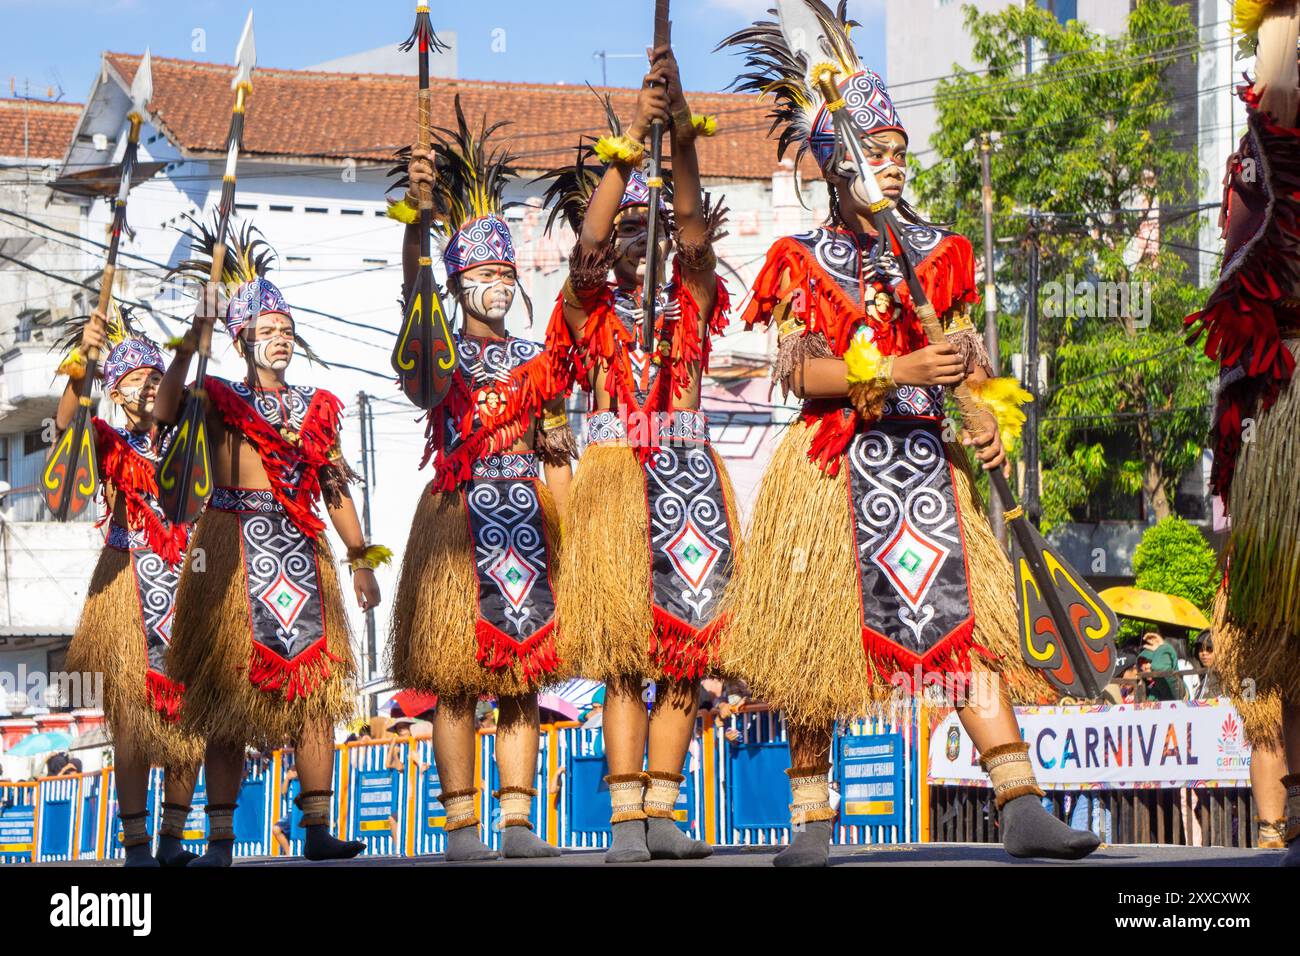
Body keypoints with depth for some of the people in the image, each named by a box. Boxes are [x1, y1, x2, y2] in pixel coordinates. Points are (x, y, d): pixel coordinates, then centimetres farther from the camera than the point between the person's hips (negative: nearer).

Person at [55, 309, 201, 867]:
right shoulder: (108, 441, 4)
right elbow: (65, 423, -17)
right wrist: (82, 358, -30)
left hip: (185, 584, 4)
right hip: (130, 585, -4)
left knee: (188, 711, 0)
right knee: (134, 714, -10)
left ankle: (173, 837, 5)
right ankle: (135, 842, -11)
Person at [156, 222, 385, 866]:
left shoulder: (316, 407, 18)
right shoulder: (221, 398, 7)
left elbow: (336, 489, 18)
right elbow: (166, 412, -14)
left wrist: (361, 559, 12)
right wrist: (193, 341, -19)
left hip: (300, 548, 3)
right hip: (233, 546, -3)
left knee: (315, 686, -3)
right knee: (229, 683, -6)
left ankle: (317, 830, -1)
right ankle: (220, 838, -6)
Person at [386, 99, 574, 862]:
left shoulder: (536, 362, 13)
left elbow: (558, 457, 13)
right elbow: (413, 290, -16)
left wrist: (565, 533, 4)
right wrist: (418, 209, -31)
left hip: (527, 515, 4)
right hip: (460, 515, -3)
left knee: (522, 667, 2)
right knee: (459, 675, -6)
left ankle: (518, 822, 5)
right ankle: (461, 821, -4)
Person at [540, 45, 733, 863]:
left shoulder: (689, 298, 12)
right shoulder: (588, 305, 9)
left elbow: (692, 224, -5)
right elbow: (588, 245, -11)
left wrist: (683, 132, -20)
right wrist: (628, 140, -18)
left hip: (689, 480, 2)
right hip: (616, 480, -2)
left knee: (687, 646, -1)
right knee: (625, 650, -9)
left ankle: (661, 811, 4)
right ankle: (626, 817, -11)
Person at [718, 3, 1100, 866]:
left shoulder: (938, 253, 13)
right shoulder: (804, 261, 4)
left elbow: (970, 357, 12)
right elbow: (800, 372, -7)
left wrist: (990, 417, -9)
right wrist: (898, 371, -18)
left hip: (929, 456, 2)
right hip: (836, 463, -2)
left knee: (966, 614, -9)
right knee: (819, 635, -4)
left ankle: (1022, 808, -14)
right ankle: (811, 818, 6)